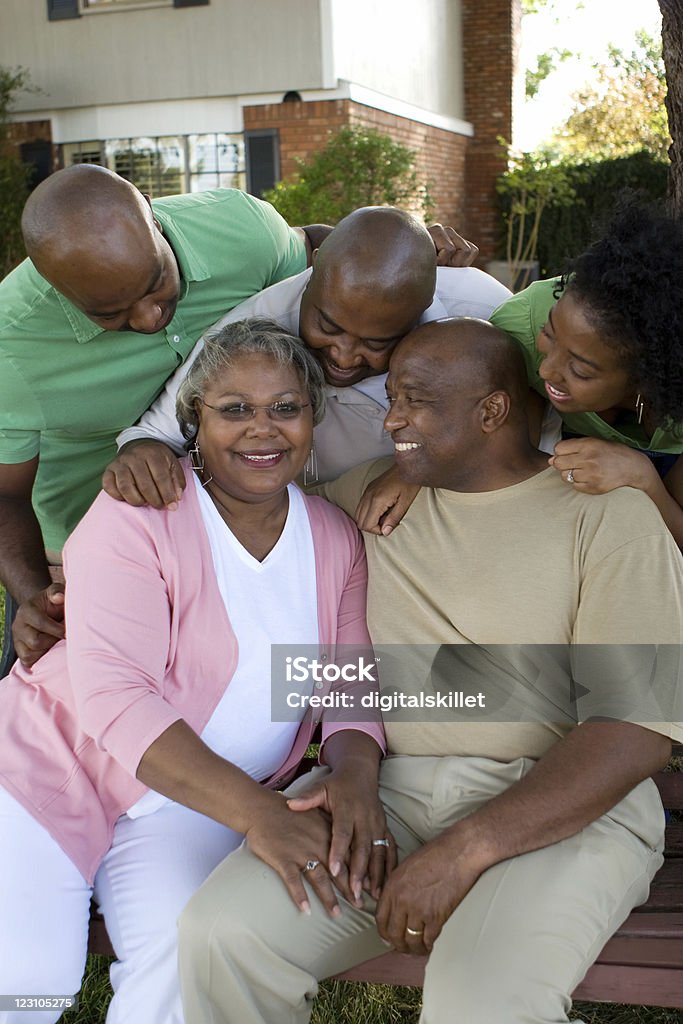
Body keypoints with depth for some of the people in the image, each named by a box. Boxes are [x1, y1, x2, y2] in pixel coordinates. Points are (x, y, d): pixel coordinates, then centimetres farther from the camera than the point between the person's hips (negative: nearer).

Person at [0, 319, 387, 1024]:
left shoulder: (334, 538, 3)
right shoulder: (139, 513, -14)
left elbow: (349, 682, 2)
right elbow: (114, 692, -23)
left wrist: (355, 768, -23)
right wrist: (253, 810, -33)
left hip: (195, 804, 3)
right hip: (58, 761, -3)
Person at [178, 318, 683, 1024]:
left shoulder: (606, 514, -3)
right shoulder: (367, 494, 13)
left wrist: (467, 848, -19)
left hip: (560, 806, -3)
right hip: (387, 787, 4)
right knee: (220, 933, -21)